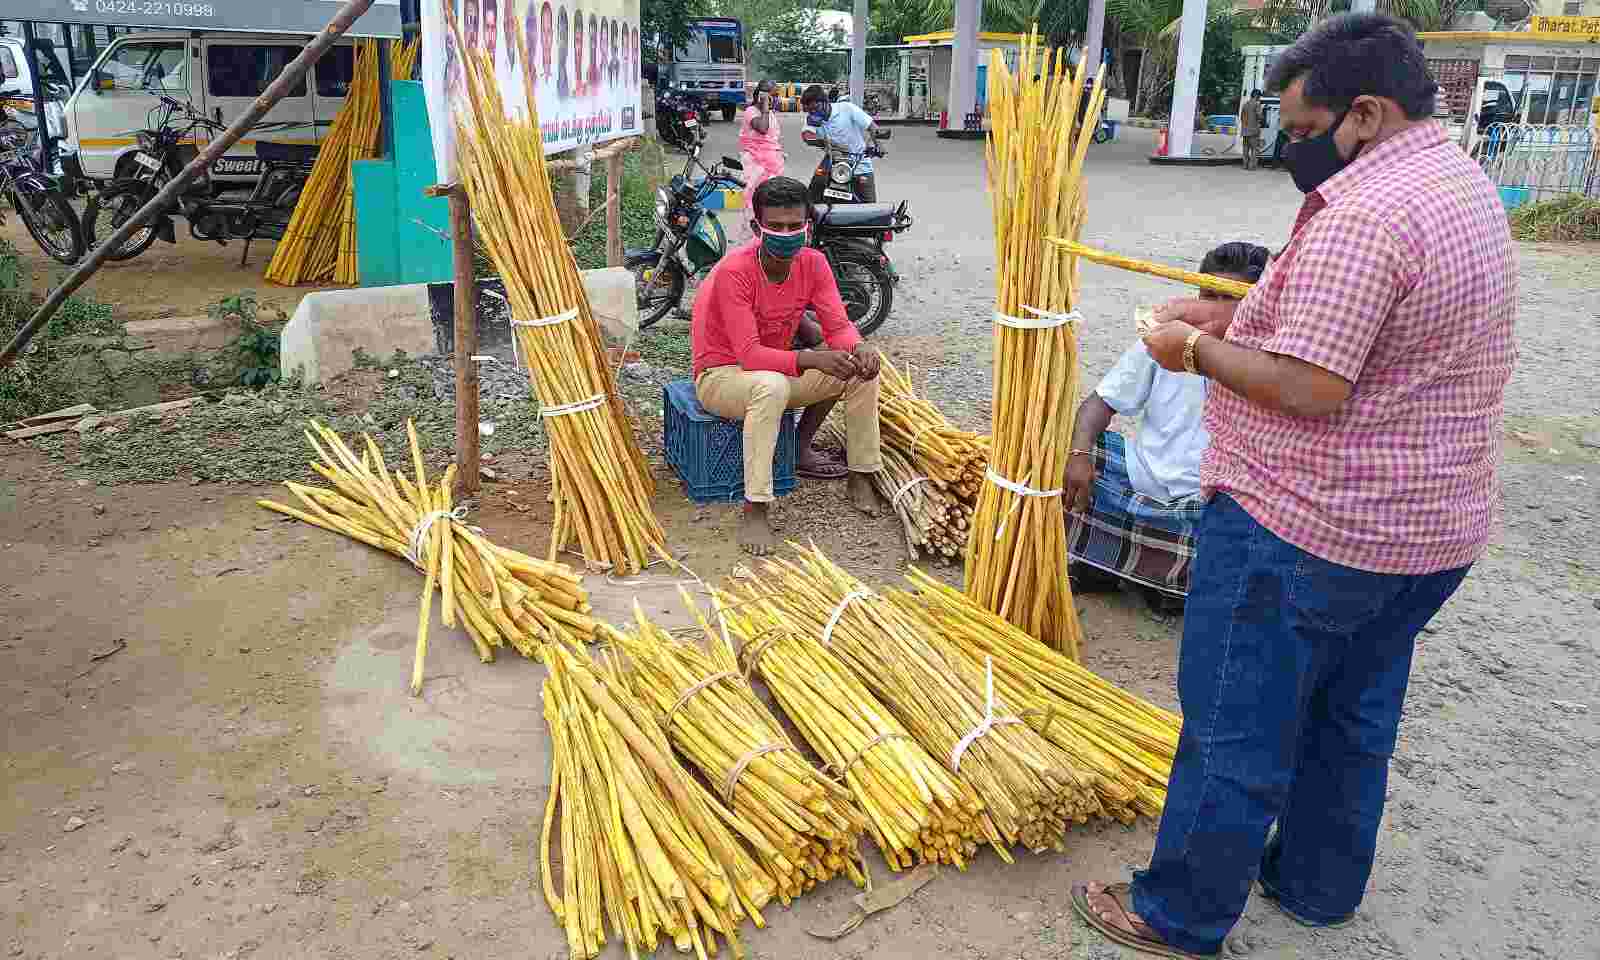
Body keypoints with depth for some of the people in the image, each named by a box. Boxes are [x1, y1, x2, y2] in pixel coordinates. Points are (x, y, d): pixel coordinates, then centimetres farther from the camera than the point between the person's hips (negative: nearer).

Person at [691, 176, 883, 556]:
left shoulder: (813, 263, -8)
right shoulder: (734, 271, -27)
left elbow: (838, 326, -9)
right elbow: (749, 355, -31)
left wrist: (859, 348, -33)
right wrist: (813, 359, -44)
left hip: (776, 366, 6)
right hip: (721, 375, -6)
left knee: (861, 368, -10)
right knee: (772, 385, -40)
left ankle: (860, 476, 6)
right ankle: (755, 510, -32)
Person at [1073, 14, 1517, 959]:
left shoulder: (1361, 214, -23)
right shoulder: (1463, 184, 11)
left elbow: (1309, 388, -27)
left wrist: (1198, 351, -13)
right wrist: (1235, 316, 8)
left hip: (1307, 530, -10)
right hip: (1429, 528, 10)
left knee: (1234, 732, 4)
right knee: (1352, 720, 22)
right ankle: (1318, 884, 39)